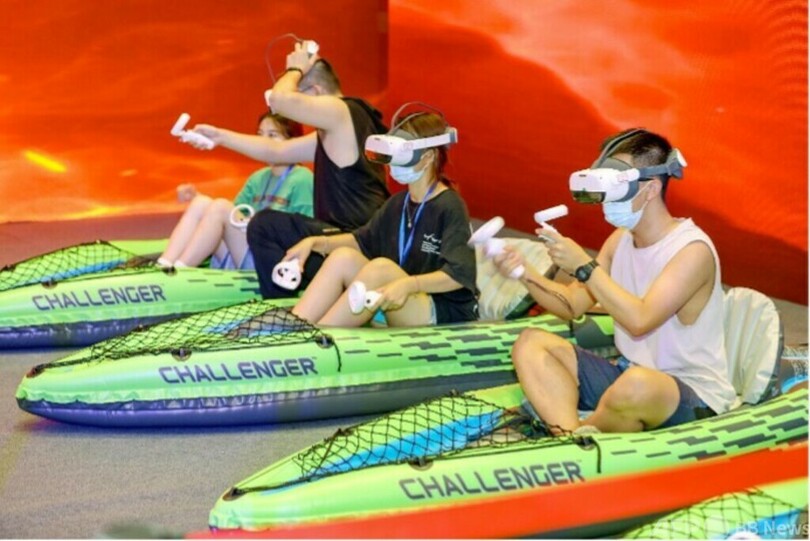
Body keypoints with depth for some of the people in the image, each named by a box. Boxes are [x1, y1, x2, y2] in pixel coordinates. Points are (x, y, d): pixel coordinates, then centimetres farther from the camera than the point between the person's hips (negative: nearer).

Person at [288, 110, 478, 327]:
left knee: (382, 267, -30)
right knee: (344, 257, -11)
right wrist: (315, 242, 7)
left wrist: (409, 284, -36)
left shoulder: (450, 207, -10)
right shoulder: (398, 203, 11)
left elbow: (459, 274, -20)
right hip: (400, 314, 7)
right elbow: (363, 240, 24)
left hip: (445, 313, -7)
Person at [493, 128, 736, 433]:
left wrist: (584, 266, -27)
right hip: (628, 374, 8)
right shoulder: (620, 240, 7)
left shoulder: (692, 249, -18)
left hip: (693, 398, -8)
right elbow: (573, 306, 9)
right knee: (530, 344, -2)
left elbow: (640, 320, -30)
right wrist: (527, 274, -8)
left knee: (637, 384, -42)